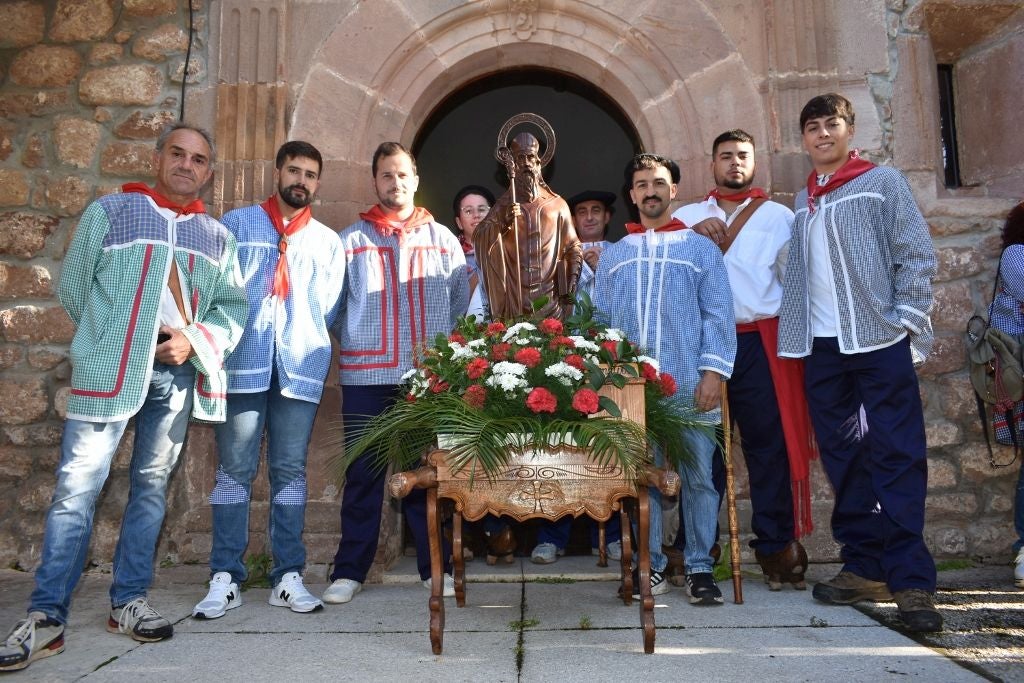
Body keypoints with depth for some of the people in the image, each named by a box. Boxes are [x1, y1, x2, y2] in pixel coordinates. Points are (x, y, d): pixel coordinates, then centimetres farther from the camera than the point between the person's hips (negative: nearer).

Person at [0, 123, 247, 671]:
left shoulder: (216, 236, 13)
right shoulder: (108, 212, 6)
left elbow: (234, 307, 7)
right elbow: (73, 287, 7)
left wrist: (195, 340, -9)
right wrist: (108, 339, 8)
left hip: (176, 374, 3)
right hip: (109, 370, -3)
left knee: (152, 487, 8)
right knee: (77, 488, -5)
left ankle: (128, 601, 20)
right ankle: (46, 617, 4)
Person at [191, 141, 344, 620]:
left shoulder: (328, 241, 16)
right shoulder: (236, 223, 12)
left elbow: (328, 309, 14)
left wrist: (305, 341, 4)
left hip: (301, 368, 1)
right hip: (243, 364, -1)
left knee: (290, 471, 4)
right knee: (234, 470, 1)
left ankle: (288, 577, 10)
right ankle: (225, 578, 7)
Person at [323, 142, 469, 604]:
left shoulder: (442, 239, 11)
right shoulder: (351, 239, 8)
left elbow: (462, 305, 11)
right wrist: (355, 342, 0)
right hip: (366, 376, 0)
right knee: (363, 472, 4)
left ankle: (435, 567, 17)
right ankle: (349, 570, 15)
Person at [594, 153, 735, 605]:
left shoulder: (700, 248, 10)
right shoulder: (613, 255, 17)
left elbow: (718, 314, 3)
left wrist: (713, 372, -8)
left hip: (689, 385, -2)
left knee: (698, 477, 2)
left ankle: (700, 568, 14)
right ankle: (650, 566, 16)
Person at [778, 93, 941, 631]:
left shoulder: (883, 183, 5)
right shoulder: (802, 202, 17)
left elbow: (917, 255, -1)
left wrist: (904, 322, -9)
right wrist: (795, 336, 7)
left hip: (879, 342, -4)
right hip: (821, 347, 5)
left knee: (897, 456, -5)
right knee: (843, 459, 6)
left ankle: (910, 578, 0)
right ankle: (865, 567, 15)